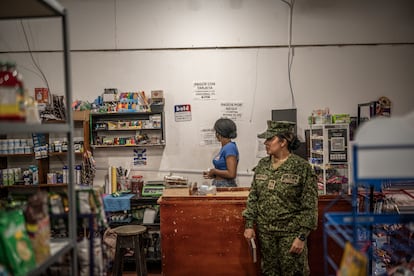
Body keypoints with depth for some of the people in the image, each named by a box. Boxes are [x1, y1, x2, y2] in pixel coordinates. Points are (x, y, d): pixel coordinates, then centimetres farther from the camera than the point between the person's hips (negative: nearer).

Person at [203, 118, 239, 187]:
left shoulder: (230, 148, -16)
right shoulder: (224, 147, 11)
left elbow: (231, 174, -21)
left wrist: (215, 171, -10)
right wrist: (213, 175, 8)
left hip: (226, 186, -8)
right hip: (218, 184, 8)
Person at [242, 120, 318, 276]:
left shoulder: (302, 167, -11)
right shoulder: (262, 165, 3)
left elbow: (309, 206, -11)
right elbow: (253, 197, 8)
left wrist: (302, 236, -13)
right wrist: (249, 225, 3)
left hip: (291, 233, -4)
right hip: (265, 231, 5)